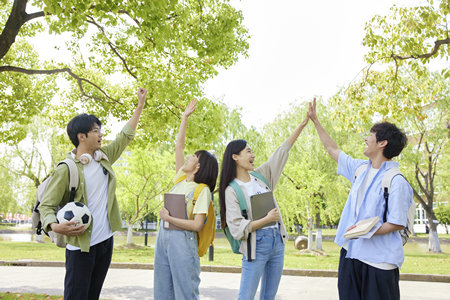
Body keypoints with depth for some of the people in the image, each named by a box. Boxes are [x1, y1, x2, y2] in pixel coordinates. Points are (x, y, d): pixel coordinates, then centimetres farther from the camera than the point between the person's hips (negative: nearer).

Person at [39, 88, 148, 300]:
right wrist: (54, 226, -29)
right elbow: (46, 205, -9)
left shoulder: (104, 157, 7)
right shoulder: (66, 169, -12)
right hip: (80, 246, -6)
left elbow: (126, 135, 17)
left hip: (105, 241, 6)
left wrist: (140, 104, 19)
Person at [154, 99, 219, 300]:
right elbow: (179, 147, 12)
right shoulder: (180, 179, 10)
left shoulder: (202, 190, -10)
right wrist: (185, 118, 14)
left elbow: (197, 225, -18)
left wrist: (169, 218, -14)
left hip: (182, 239, -7)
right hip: (163, 236, 8)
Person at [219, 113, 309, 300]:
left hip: (277, 242, 6)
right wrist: (267, 219, -17)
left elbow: (283, 151, 9)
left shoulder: (261, 176, 8)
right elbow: (237, 229, -16)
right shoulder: (232, 190, -9)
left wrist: (304, 123, 7)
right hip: (256, 246, -6)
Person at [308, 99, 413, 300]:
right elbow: (332, 149, 20)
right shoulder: (361, 169, 7)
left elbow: (398, 223, -13)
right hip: (350, 252, 7)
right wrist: (314, 120, 23)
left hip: (379, 260, -7)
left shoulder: (396, 181, -15)